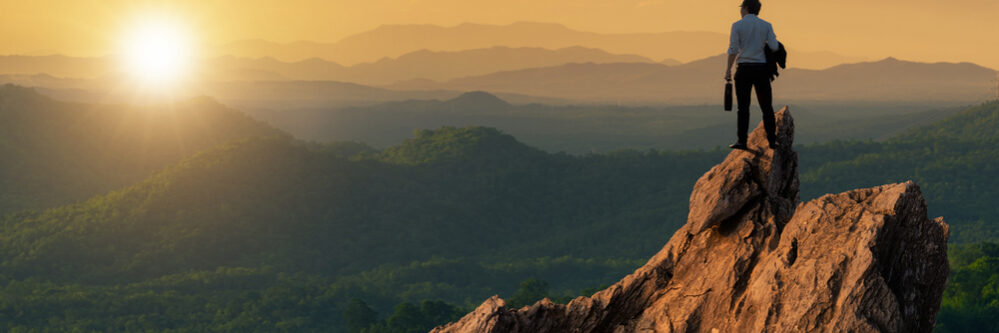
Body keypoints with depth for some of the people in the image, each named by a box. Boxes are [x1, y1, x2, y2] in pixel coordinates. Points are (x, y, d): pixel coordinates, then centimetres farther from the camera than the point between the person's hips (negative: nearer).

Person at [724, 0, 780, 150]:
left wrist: (728, 70, -2)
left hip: (744, 69, -2)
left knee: (743, 107, 0)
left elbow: (733, 49, -7)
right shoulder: (766, 25, 5)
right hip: (761, 69, 2)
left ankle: (742, 141, -4)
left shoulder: (737, 25, -1)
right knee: (767, 107, 7)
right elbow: (774, 47, -3)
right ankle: (772, 141, 5)